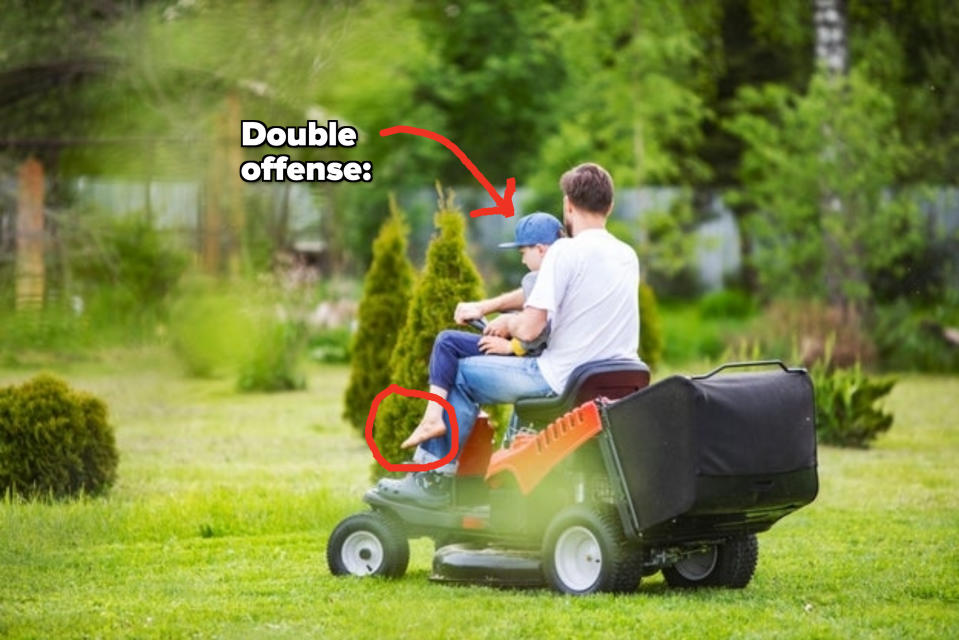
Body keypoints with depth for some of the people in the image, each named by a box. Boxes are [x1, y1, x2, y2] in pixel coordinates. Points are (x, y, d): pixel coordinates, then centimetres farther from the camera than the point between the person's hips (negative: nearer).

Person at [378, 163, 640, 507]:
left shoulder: (566, 251, -14)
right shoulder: (627, 256, 10)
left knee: (463, 375, 11)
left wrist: (507, 323, 6)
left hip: (564, 378, -8)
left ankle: (433, 479, 15)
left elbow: (529, 328, -18)